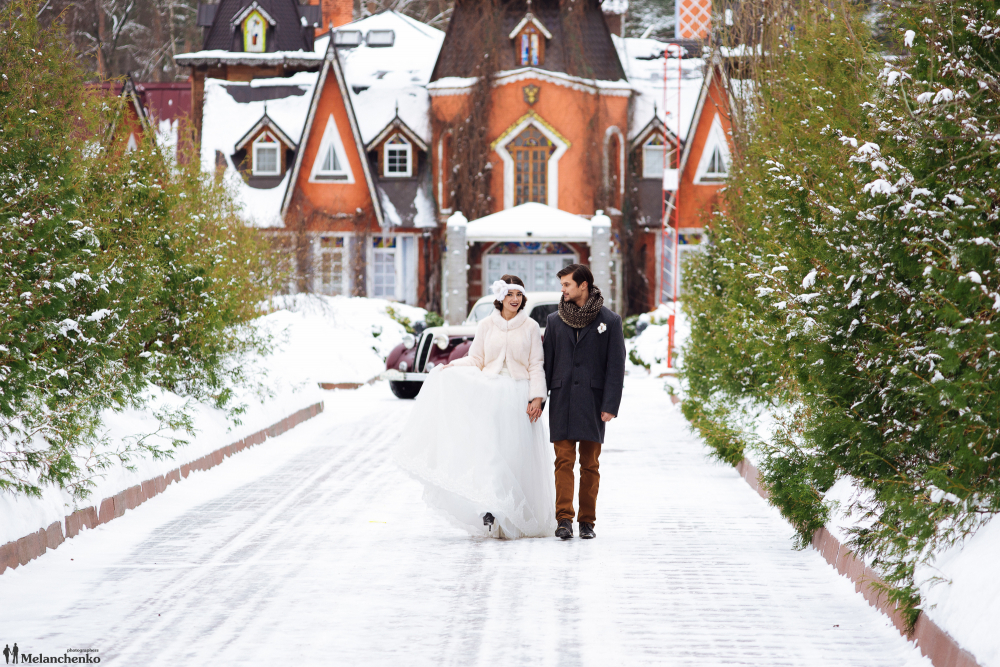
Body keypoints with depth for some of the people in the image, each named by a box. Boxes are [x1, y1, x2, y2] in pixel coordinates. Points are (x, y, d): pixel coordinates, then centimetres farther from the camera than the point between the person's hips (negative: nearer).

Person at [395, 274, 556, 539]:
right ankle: (490, 509, -17)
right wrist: (452, 366, -8)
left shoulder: (531, 327, 5)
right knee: (489, 449, -11)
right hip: (490, 393, 1)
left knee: (518, 453, 0)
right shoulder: (486, 326, 8)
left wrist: (537, 398, -7)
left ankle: (521, 515, 8)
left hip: (519, 395, -1)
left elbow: (536, 366, 2)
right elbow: (476, 360, 9)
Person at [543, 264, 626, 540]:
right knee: (564, 461, -5)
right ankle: (564, 519, -7)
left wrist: (610, 405, -7)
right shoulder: (555, 321, 9)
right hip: (562, 401, 2)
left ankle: (587, 521, 9)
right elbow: (546, 363, 12)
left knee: (590, 464, 4)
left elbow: (616, 366, -1)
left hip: (592, 402, -2)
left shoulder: (609, 321, 1)